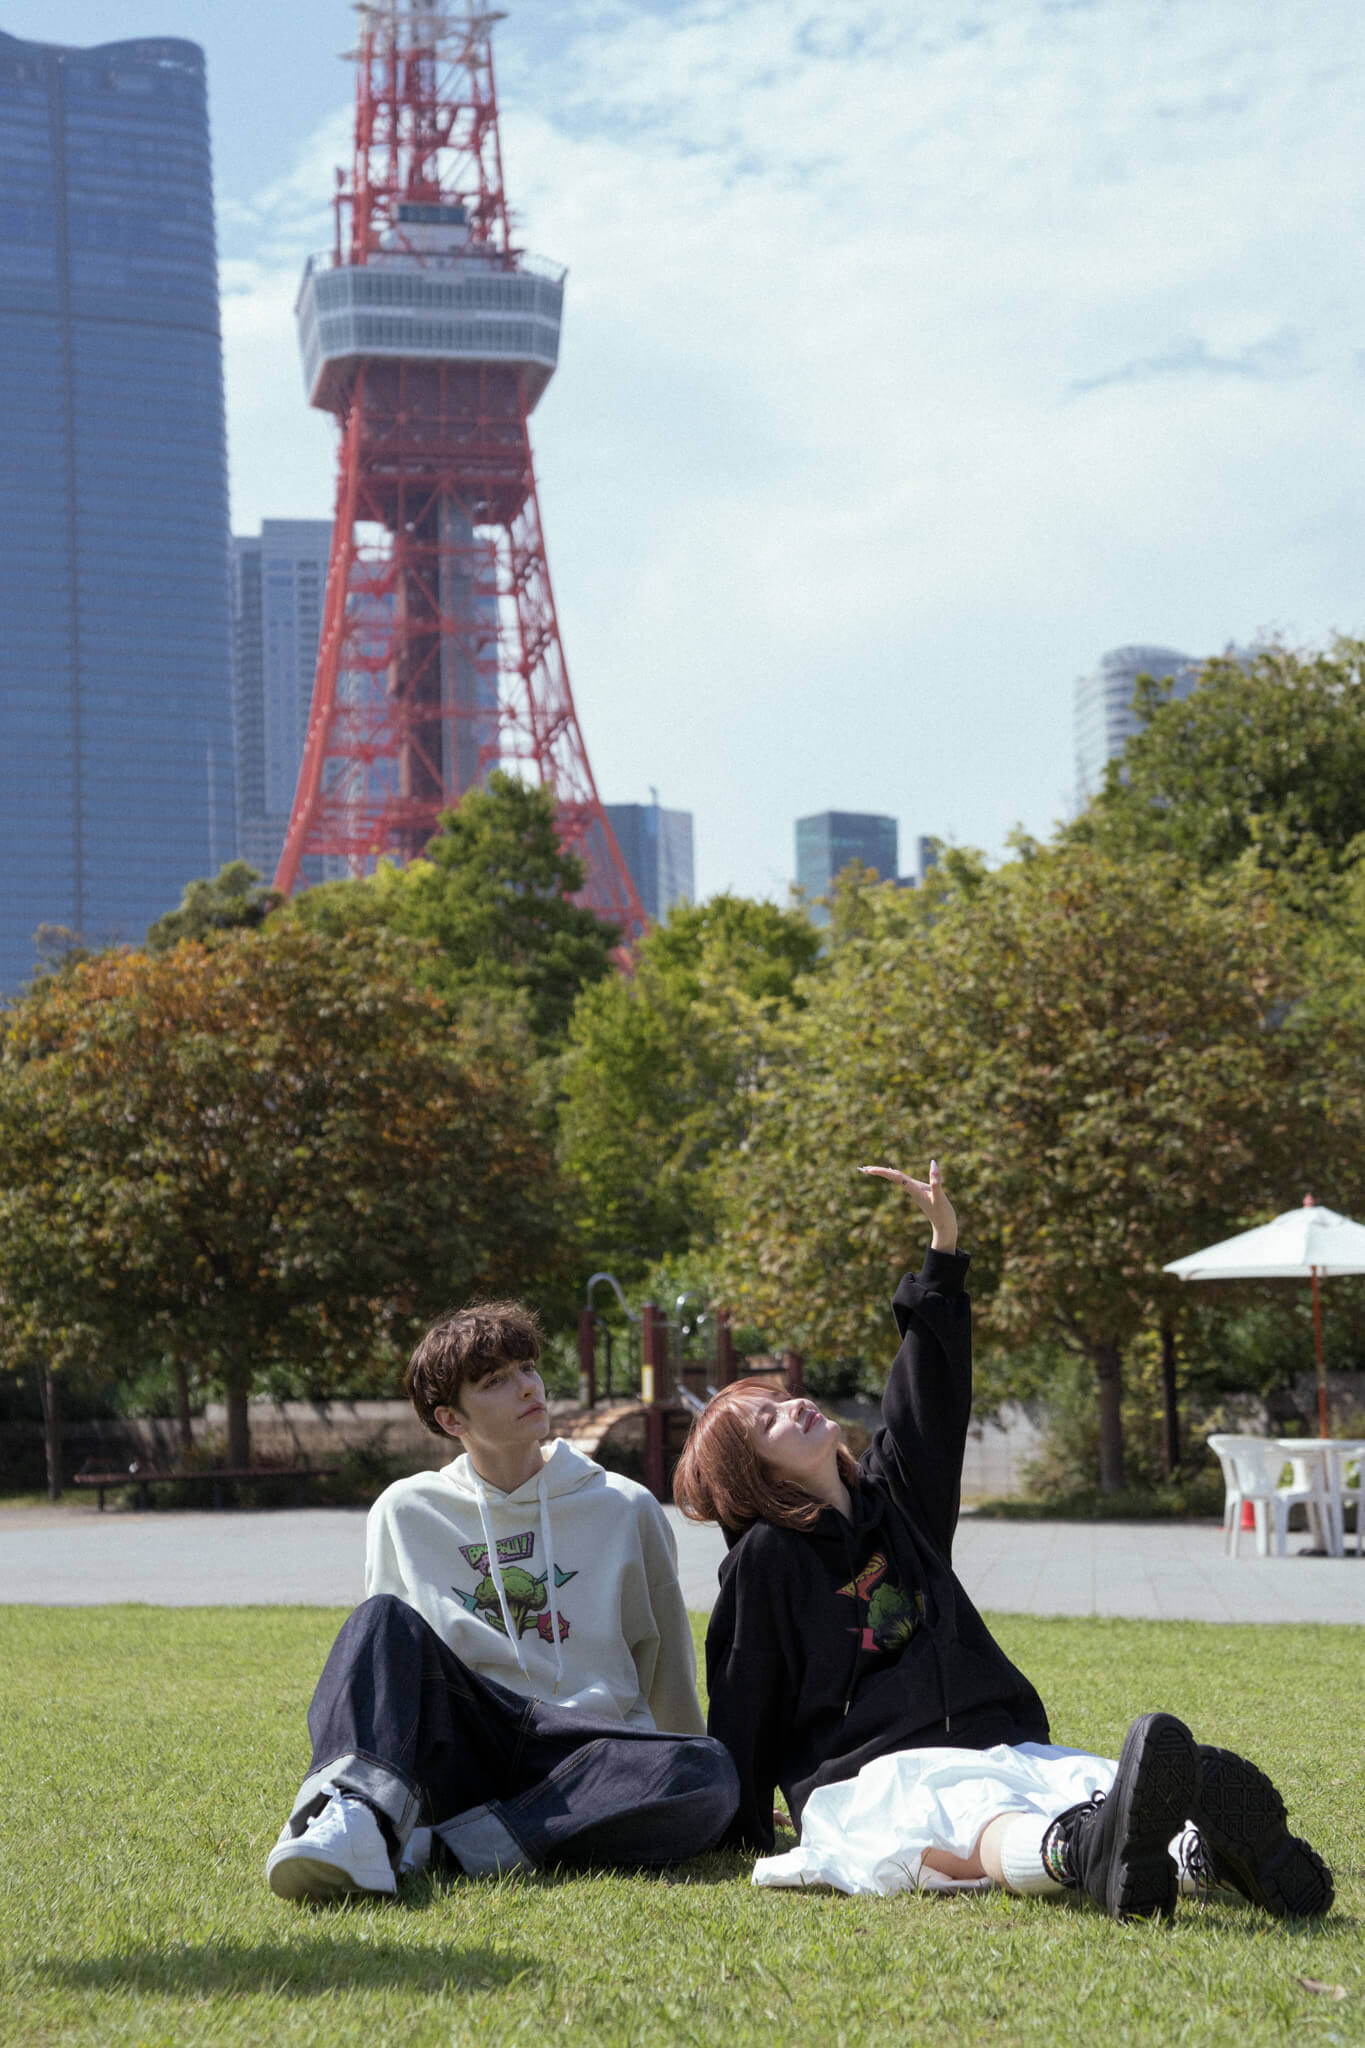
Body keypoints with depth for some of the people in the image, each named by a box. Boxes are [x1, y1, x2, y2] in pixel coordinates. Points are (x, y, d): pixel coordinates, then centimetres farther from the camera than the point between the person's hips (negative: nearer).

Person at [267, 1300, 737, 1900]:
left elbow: (667, 1669, 18)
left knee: (710, 1774, -33)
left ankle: (448, 1848, -38)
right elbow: (380, 1668, 19)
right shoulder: (406, 1512, 13)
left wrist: (686, 1776, 20)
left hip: (588, 1756, 0)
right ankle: (354, 1817, -48)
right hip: (460, 1752, 0)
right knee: (385, 1619, -24)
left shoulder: (626, 1510, 11)